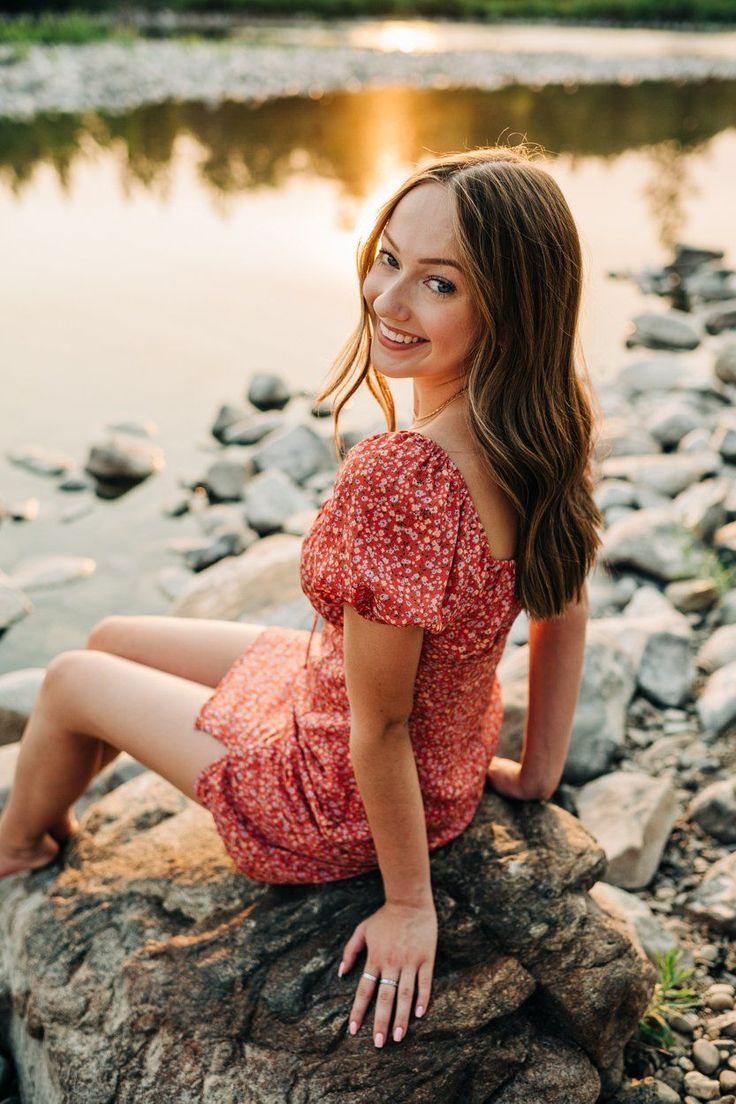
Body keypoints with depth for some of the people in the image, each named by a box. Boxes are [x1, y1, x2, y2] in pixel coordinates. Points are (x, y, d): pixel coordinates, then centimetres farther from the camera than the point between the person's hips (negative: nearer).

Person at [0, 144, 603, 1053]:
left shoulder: (395, 478, -39)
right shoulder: (548, 426, -12)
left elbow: (377, 725, -29)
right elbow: (567, 608, -1)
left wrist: (410, 905, -14)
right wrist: (537, 774, 11)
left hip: (340, 808, -7)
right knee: (111, 638, 21)